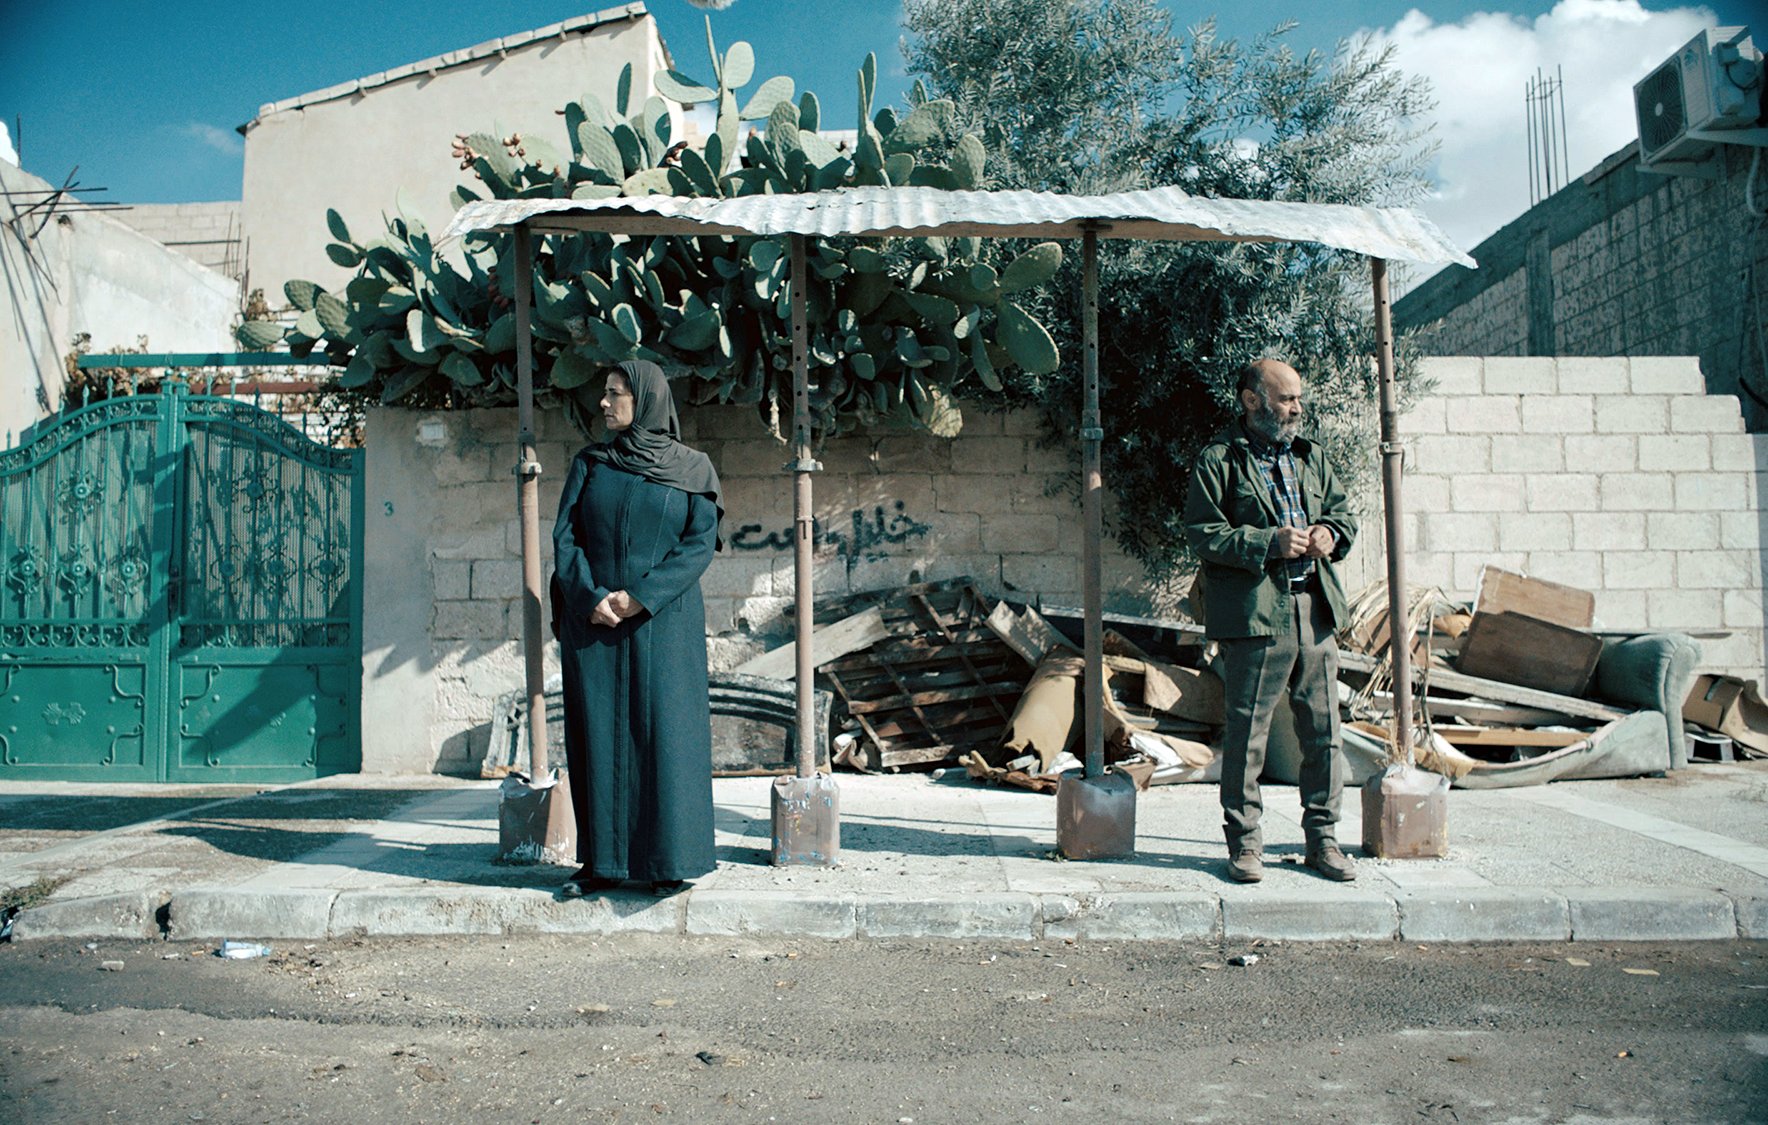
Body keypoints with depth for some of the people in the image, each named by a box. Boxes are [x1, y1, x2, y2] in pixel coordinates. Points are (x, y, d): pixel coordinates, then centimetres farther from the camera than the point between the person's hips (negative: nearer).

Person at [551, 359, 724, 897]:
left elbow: (701, 543, -6)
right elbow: (565, 536, 3)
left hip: (664, 621, -2)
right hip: (593, 619, 3)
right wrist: (591, 598, -14)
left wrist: (641, 597, -17)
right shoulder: (589, 463, 10)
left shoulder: (692, 468, 3)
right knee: (598, 732, 3)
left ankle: (667, 860, 5)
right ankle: (602, 861, 11)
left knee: (664, 729, -4)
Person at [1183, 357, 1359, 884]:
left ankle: (1322, 838, 23)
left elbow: (1343, 510, 26)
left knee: (1324, 732, 9)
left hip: (1315, 612, 6)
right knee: (1246, 735, 0)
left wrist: (1331, 533, 3)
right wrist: (1269, 543, -17)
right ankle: (1244, 843, 14)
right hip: (1253, 615, -6)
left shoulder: (1311, 457, 18)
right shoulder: (1218, 460, -2)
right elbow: (1202, 533, -9)